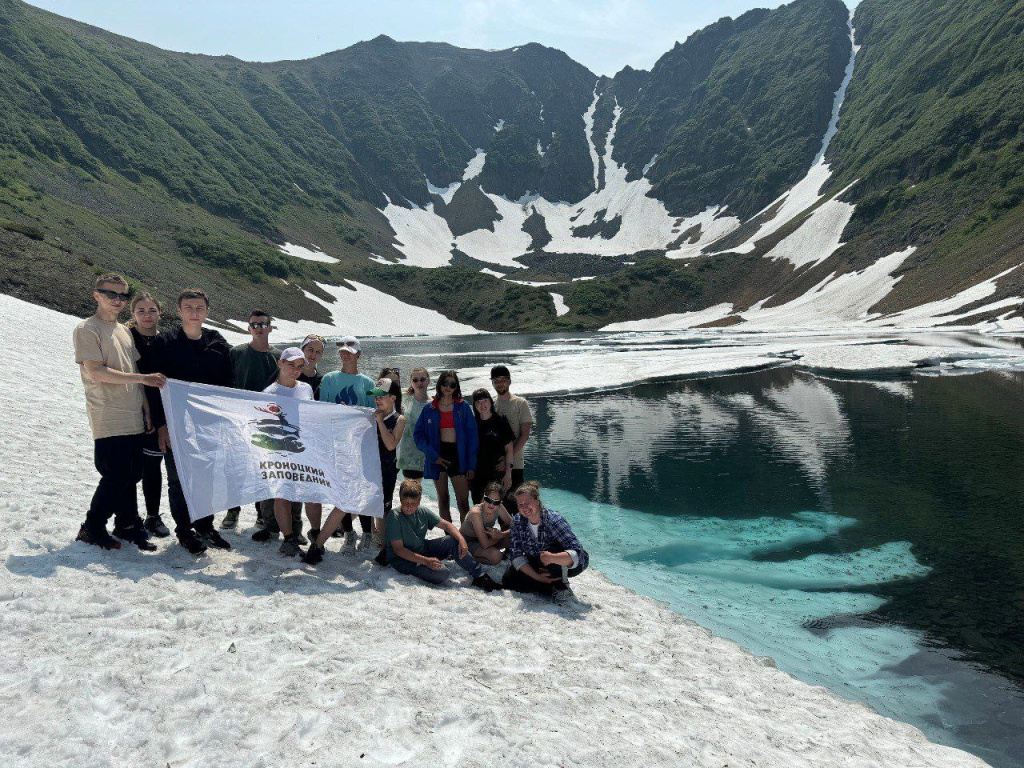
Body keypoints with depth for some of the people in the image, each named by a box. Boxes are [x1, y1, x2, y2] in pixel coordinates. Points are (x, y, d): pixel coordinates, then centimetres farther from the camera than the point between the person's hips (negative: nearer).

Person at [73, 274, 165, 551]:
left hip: (133, 417, 7)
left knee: (131, 475, 9)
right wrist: (142, 378, -16)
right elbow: (96, 373, -15)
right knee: (116, 475, -7)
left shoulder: (124, 331, 18)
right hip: (108, 419, -7)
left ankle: (128, 526, 21)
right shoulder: (87, 329, -5)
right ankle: (92, 528, 10)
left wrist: (145, 409, 13)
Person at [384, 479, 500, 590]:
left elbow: (445, 524, 5)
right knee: (442, 574, -29)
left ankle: (480, 576, -2)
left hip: (423, 549, 7)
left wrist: (461, 540, -13)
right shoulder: (394, 517, -20)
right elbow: (398, 549, -22)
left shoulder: (422, 512, -1)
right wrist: (426, 561, -29)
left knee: (454, 541, -8)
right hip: (403, 559, -7)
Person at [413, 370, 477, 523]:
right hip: (438, 455, 2)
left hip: (458, 454, -1)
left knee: (463, 502, -6)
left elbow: (471, 436, 0)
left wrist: (471, 465, -6)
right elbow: (418, 434, 2)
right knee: (443, 499, 9)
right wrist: (433, 455, -9)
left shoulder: (463, 407, 1)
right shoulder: (429, 409, 4)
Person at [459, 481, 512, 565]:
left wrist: (501, 534, -27)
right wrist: (500, 536, -19)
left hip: (485, 538, 6)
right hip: (467, 543, -6)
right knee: (495, 556, -32)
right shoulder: (476, 513, -34)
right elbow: (485, 544, -33)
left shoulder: (499, 507, -18)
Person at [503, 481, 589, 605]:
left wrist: (552, 558, -56)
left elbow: (578, 554, -38)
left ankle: (561, 586, -10)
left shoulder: (554, 520, -28)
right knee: (508, 579, -16)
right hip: (534, 566, 5)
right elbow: (515, 554, -15)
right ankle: (552, 588, -9)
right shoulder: (517, 521, -14)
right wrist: (536, 576, -27)